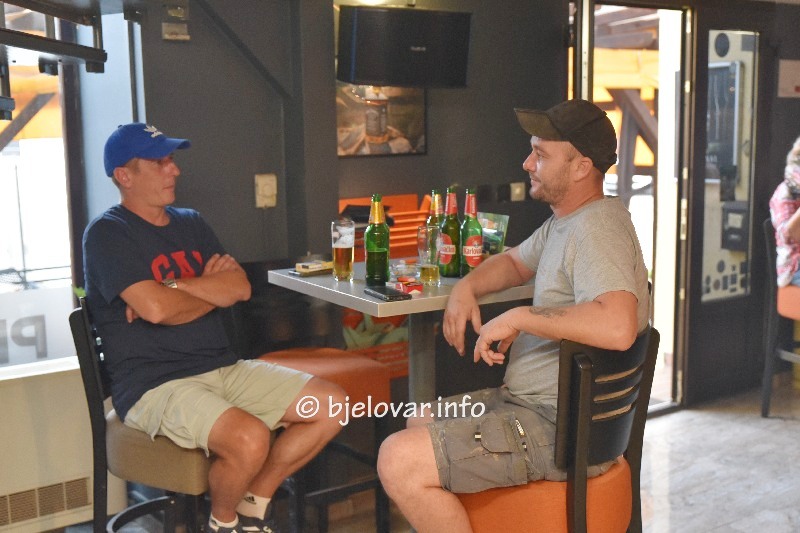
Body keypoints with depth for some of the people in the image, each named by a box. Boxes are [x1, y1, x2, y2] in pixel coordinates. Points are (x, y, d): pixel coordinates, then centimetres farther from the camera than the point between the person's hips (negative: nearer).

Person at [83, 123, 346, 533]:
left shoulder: (190, 223, 17)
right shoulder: (106, 234, -6)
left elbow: (241, 288, 3)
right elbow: (155, 308, -21)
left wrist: (173, 288, -12)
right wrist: (212, 290, -2)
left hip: (222, 369, 8)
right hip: (154, 384, -7)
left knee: (333, 405, -3)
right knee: (249, 439, -33)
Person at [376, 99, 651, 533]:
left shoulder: (596, 228, -20)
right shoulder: (564, 222, 13)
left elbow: (617, 327, -37)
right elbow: (515, 262, 31)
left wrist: (518, 317, -26)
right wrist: (466, 287, 9)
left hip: (563, 430, -11)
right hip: (530, 401, 11)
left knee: (399, 461, -21)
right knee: (420, 425, 26)